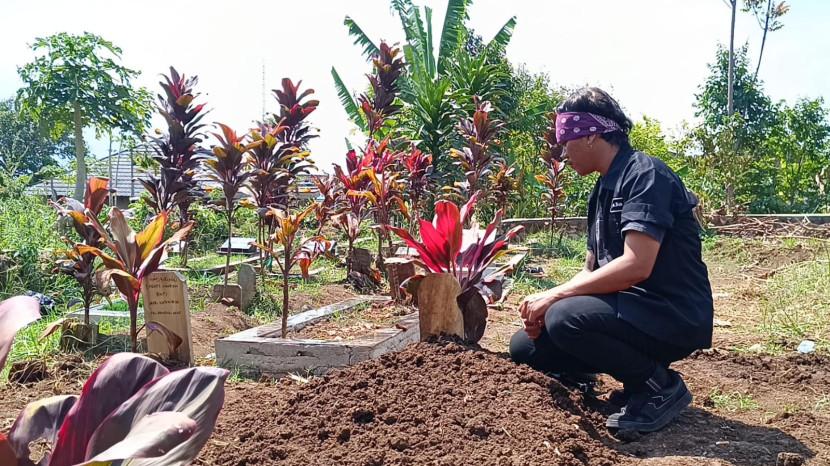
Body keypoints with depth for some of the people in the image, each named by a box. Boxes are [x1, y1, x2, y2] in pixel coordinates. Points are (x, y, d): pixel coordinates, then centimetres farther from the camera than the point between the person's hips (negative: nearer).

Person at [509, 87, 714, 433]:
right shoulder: (603, 190, 14)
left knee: (566, 319, -33)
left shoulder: (645, 174, -15)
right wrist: (545, 304, -4)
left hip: (674, 317, -9)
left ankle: (660, 386, -9)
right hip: (628, 312, 9)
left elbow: (636, 265, -27)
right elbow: (592, 271, 13)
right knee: (525, 346, 4)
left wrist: (555, 295, -21)